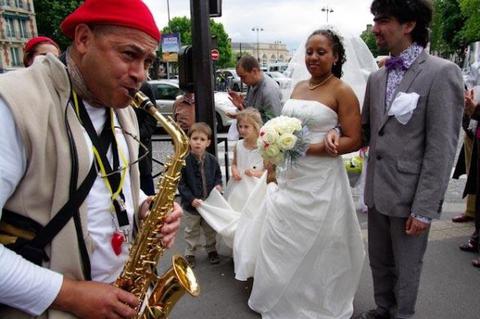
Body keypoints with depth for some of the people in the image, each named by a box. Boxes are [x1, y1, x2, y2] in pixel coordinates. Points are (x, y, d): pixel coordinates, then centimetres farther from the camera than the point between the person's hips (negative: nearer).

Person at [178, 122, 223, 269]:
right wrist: (191, 199, -22)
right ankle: (190, 253, 33)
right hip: (191, 204, -3)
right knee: (191, 231, 15)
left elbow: (218, 175, 10)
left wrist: (218, 184, -10)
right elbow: (181, 183, -15)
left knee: (210, 229, 21)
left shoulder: (212, 160, -8)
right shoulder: (184, 161, -18)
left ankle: (211, 250, 42)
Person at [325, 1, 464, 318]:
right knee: (379, 261, 21)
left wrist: (424, 208, -17)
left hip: (410, 194, -6)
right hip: (377, 190, 6)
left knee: (406, 267, 14)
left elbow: (442, 148, -16)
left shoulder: (442, 72, -13)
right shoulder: (376, 77, 8)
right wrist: (338, 134, -7)